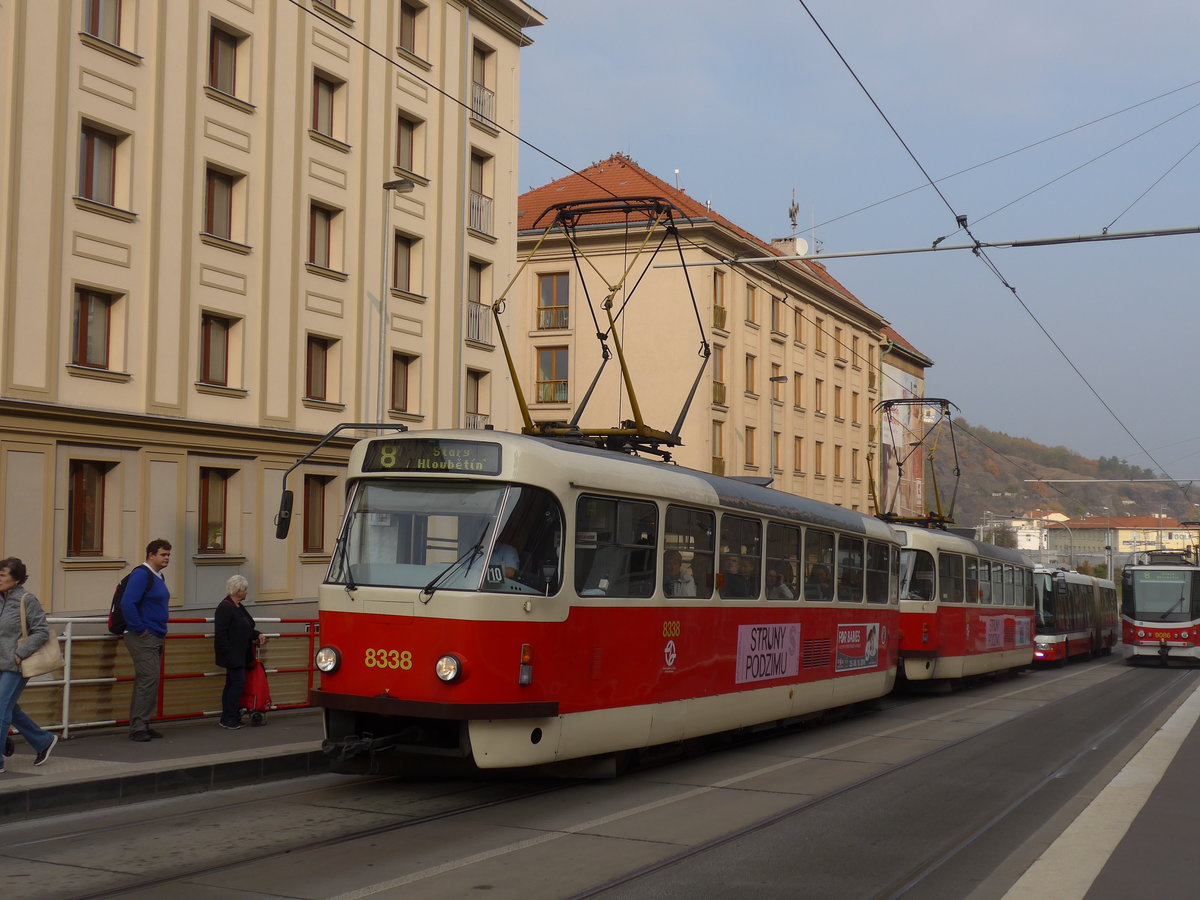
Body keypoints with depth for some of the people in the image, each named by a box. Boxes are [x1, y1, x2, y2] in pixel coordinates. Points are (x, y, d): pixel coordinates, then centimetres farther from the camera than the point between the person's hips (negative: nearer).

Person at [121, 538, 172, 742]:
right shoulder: (141, 574, -13)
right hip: (142, 638, -10)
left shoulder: (158, 576, 17)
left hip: (156, 638, 10)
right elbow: (127, 604, -24)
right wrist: (139, 630, -20)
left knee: (147, 681, 12)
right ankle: (138, 727, -10)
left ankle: (141, 726, 17)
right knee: (148, 679, -13)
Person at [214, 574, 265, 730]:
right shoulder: (225, 608, -16)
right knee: (238, 682, -11)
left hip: (240, 655, 10)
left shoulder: (239, 607, 15)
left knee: (232, 683, 11)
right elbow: (220, 634, -20)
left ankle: (228, 719, 16)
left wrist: (258, 635, 9)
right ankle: (229, 719, -7)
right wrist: (229, 654, -23)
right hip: (232, 655, -10)